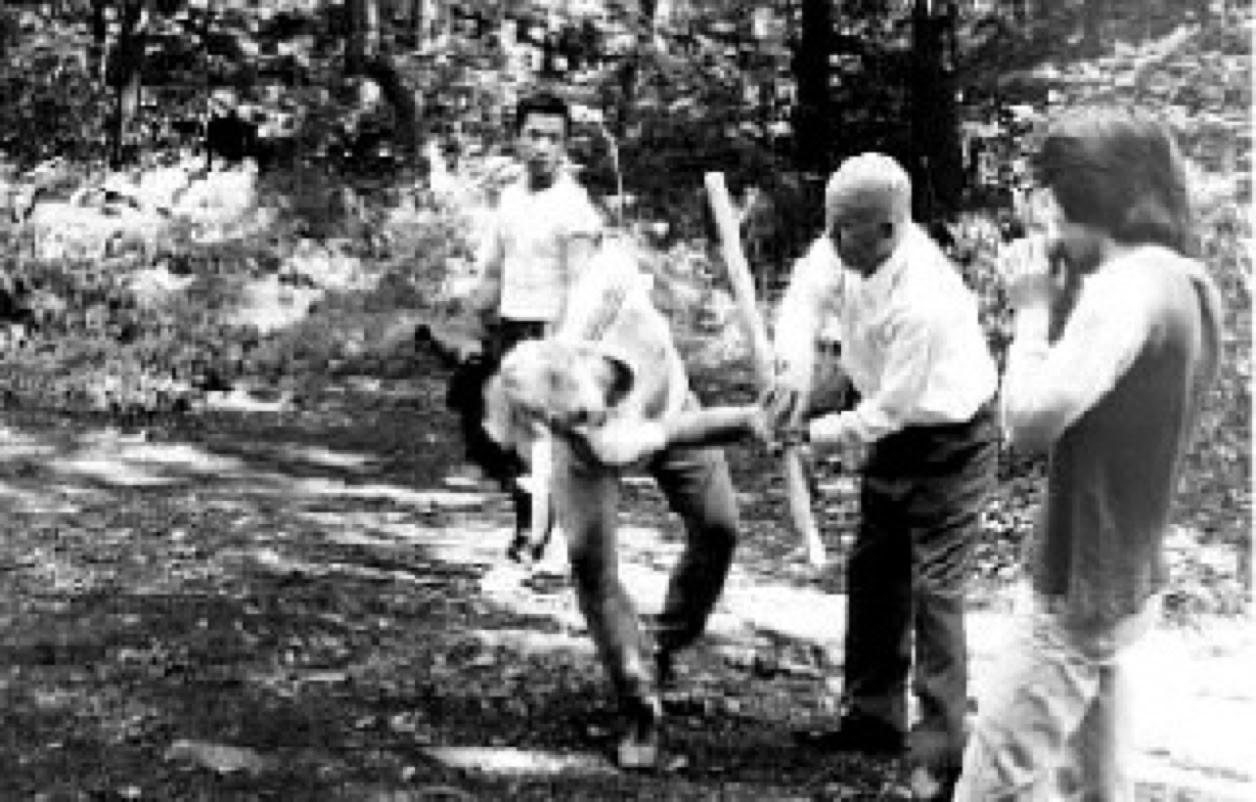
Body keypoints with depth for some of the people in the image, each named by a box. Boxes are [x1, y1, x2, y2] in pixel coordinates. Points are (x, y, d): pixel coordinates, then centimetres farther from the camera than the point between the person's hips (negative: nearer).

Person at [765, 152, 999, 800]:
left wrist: (811, 435, -16)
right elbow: (806, 294, -5)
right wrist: (794, 368, -24)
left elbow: (886, 411, -28)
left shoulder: (923, 303, -36)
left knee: (934, 590, -10)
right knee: (873, 576, 16)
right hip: (894, 433, 9)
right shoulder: (848, 248, -15)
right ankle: (874, 718, 30)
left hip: (948, 443, -9)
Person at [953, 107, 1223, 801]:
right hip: (1126, 586, 10)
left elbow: (1029, 423, -29)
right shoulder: (1188, 284, 6)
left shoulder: (1125, 285, -23)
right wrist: (1064, 299, 2)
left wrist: (1034, 309, -16)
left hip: (1078, 598, -10)